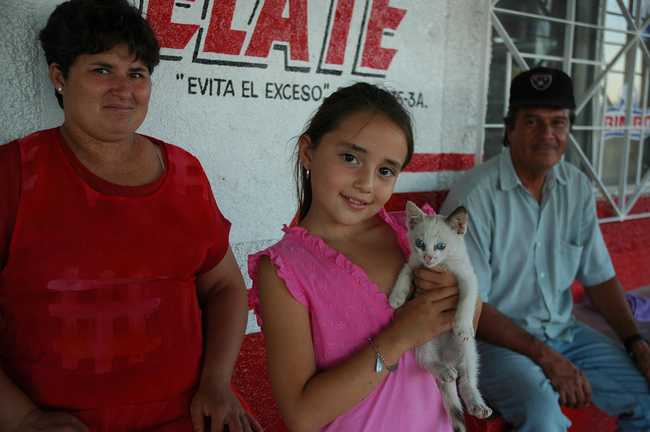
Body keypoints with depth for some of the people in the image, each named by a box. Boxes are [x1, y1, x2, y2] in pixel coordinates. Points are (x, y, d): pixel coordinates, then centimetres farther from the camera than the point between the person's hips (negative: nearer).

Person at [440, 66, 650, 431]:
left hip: (563, 332, 7)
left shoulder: (578, 187, 5)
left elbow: (599, 276, 11)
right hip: (496, 339, -6)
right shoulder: (475, 195, -16)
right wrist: (545, 357, -20)